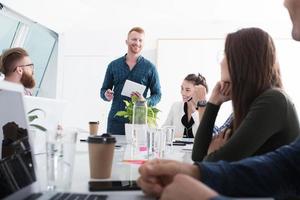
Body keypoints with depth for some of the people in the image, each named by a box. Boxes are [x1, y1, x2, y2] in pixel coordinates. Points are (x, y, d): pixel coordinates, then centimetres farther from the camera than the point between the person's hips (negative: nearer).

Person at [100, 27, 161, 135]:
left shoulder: (150, 67, 4)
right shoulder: (113, 65, 10)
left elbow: (157, 94, 5)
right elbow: (103, 90, 16)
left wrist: (145, 102, -15)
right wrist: (106, 95, -7)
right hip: (116, 120, 2)